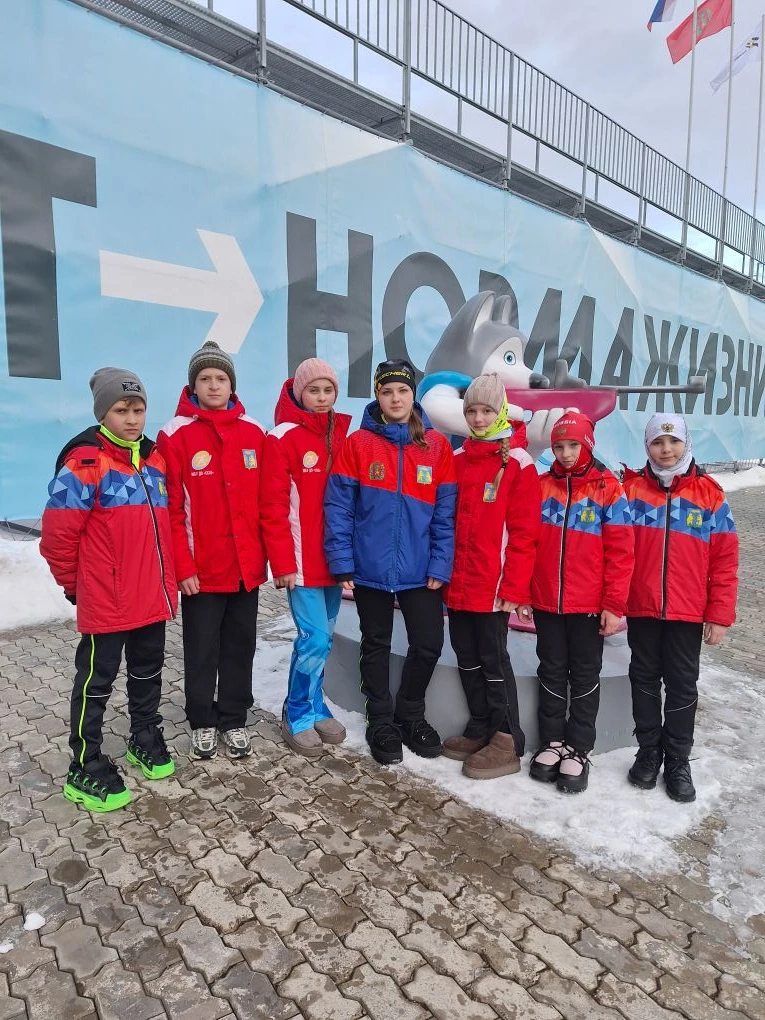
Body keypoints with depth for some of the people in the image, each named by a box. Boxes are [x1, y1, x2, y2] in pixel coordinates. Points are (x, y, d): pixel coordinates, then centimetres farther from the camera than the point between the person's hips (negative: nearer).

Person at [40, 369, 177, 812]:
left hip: (153, 597, 7)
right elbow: (58, 534, -13)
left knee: (148, 672, 20)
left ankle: (145, 739, 39)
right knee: (96, 681, 7)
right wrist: (75, 585, -2)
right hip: (106, 602, -6)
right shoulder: (85, 461, -14)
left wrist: (165, 577, 14)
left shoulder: (154, 457, 9)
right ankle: (86, 769, 22)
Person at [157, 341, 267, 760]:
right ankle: (202, 722, 30)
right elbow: (170, 508, -8)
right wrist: (182, 566, -12)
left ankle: (234, 720, 31)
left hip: (247, 566, 3)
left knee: (240, 648, 14)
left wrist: (269, 553, 3)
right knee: (201, 651, 11)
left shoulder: (254, 432, 4)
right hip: (201, 569, -3)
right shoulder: (175, 435, -6)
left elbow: (267, 501, 6)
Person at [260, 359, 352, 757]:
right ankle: (297, 716, 15)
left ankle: (315, 707, 31)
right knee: (315, 639, -6)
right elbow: (273, 506, -11)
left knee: (321, 638, 14)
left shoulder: (344, 435, 8)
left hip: (334, 558, 5)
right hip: (302, 560, -5)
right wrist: (283, 562, -13)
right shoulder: (282, 438, -8)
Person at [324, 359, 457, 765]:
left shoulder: (437, 445, 1)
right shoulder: (358, 443, -4)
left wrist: (439, 565, -6)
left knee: (428, 644, 7)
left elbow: (446, 513, 0)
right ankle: (381, 722, 33)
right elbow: (338, 506, -6)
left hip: (420, 571, 1)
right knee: (376, 646, 14)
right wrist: (341, 562, -11)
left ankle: (410, 715, 33)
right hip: (369, 568, -1)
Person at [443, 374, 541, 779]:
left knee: (493, 661, 3)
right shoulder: (457, 460, 10)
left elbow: (523, 533, -11)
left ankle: (507, 743, 17)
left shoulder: (518, 464, -7)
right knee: (467, 658, 14)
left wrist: (514, 588, -15)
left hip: (493, 586, -6)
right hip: (457, 582, 6)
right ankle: (480, 730, 30)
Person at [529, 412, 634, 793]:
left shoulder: (608, 488, -5)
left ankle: (579, 749, 24)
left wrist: (614, 605, -11)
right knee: (552, 673, 14)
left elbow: (620, 551, -8)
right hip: (546, 602, 3)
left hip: (589, 605, -3)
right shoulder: (542, 486, 3)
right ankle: (553, 741, 29)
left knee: (585, 676, 10)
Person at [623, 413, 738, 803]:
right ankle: (648, 751, 29)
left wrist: (719, 616, -5)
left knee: (682, 685, 10)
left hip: (688, 613, 0)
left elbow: (726, 559, -2)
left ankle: (678, 760, 26)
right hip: (641, 609, 1)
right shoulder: (631, 489, 0)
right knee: (645, 681, 13)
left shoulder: (709, 494, -2)